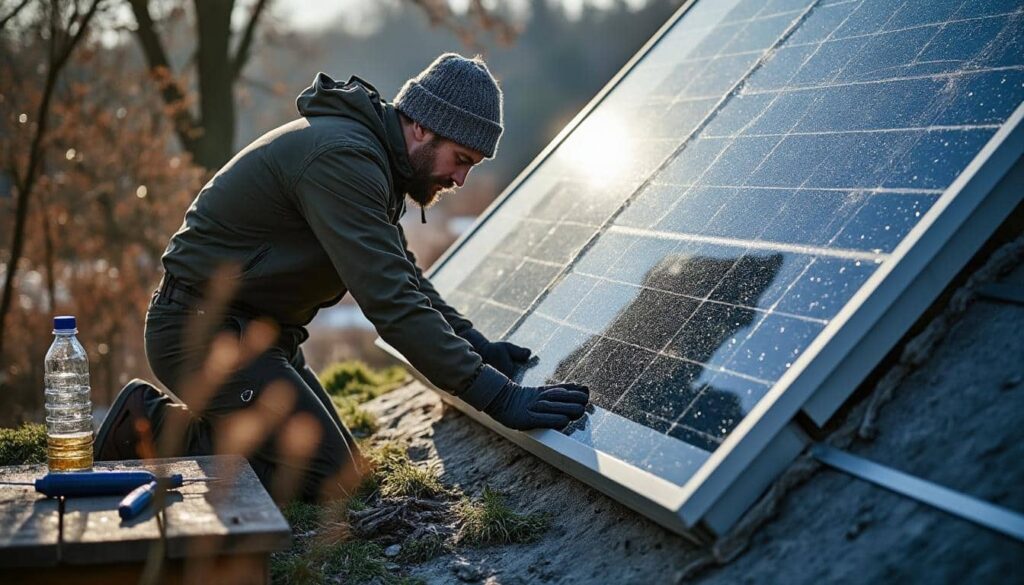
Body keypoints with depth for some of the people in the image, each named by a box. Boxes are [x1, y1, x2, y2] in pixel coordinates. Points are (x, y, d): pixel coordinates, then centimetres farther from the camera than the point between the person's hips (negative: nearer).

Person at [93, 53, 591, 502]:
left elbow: (401, 274, 20)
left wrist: (475, 344, 8)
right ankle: (153, 427, -4)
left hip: (253, 331, 10)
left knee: (343, 464, 11)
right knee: (327, 479, -13)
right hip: (204, 332, -10)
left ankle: (171, 414, 15)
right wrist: (499, 397, -32)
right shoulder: (342, 158, -25)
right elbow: (392, 303, -32)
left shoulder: (368, 154, 8)